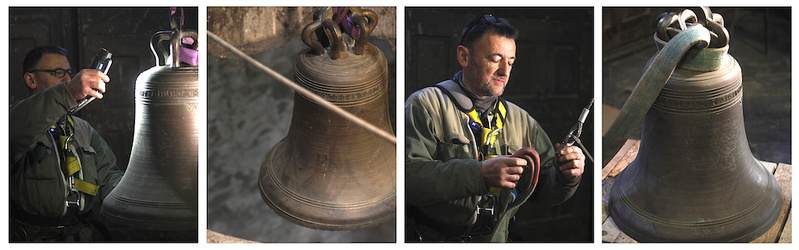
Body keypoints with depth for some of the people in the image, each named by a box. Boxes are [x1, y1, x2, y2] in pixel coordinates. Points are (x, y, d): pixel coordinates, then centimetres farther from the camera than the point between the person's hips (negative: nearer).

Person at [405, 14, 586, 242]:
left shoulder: (521, 120, 15)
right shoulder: (425, 105, -3)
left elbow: (544, 190, 16)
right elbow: (409, 174, -18)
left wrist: (566, 177, -6)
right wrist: (480, 174, -26)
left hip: (494, 240, 5)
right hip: (432, 239, -4)